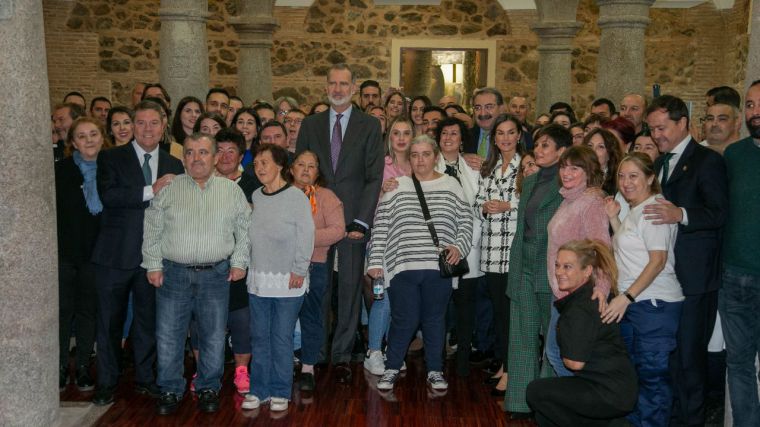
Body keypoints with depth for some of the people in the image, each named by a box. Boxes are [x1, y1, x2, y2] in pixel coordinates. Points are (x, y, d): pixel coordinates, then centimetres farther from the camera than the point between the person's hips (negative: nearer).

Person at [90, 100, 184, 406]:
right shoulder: (111, 158, -1)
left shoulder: (174, 165, 9)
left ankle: (145, 378, 27)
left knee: (148, 320, 13)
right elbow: (107, 195, -17)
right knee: (110, 321, 7)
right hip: (116, 254, -2)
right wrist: (151, 191, -23)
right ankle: (107, 381, 21)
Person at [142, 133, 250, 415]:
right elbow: (152, 229, 5)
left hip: (215, 275, 0)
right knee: (168, 336, 4)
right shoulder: (169, 189, 3)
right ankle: (170, 390, 21)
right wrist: (153, 265, 0)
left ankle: (208, 389, 24)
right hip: (173, 274, 0)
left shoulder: (232, 191, 4)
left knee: (214, 337, 7)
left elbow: (244, 229, 8)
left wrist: (239, 262, 1)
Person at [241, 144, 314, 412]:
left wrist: (299, 270, -11)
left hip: (288, 281, -5)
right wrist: (247, 265, 8)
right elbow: (252, 236, 13)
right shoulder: (256, 197, 7)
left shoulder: (296, 197, -9)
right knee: (259, 338, 10)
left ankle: (280, 392, 14)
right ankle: (259, 389, 21)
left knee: (282, 338, 1)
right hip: (258, 279, 5)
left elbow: (306, 236, -10)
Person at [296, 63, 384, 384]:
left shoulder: (369, 126, 5)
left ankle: (342, 356, 12)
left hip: (352, 221, -1)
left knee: (350, 288, 1)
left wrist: (362, 222, -8)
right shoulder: (310, 125, 11)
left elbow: (374, 177, 0)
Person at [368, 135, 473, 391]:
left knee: (435, 319, 10)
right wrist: (376, 262, -1)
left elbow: (466, 221, 10)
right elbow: (381, 227, 4)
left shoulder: (451, 186, 8)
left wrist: (459, 247, -7)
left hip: (439, 267, 1)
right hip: (403, 265, -1)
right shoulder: (396, 187, 6)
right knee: (405, 319, -1)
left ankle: (435, 371, 25)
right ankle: (392, 368, 18)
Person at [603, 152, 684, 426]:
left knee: (652, 372, -3)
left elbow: (658, 260, -20)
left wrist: (627, 296, -23)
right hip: (632, 302, 10)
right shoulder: (634, 211, 16)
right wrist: (613, 218, 10)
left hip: (654, 303, -10)